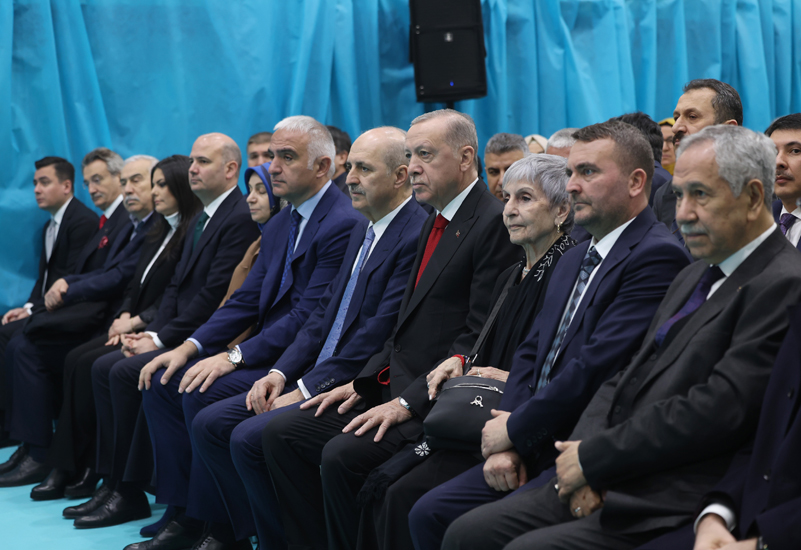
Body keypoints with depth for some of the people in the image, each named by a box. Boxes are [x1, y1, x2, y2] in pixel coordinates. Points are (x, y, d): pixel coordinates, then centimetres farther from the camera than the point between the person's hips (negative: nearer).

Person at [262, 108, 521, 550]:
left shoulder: (494, 224, -13)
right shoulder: (435, 223, 17)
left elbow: (478, 336, -19)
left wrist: (409, 402, -20)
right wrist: (363, 382, 8)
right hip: (393, 388, 10)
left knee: (342, 455, -27)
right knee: (281, 433, 1)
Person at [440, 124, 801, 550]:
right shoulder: (693, 277, 20)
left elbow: (717, 411, -20)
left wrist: (593, 459, -12)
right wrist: (586, 460, -3)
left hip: (673, 507, -9)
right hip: (611, 484, 9)